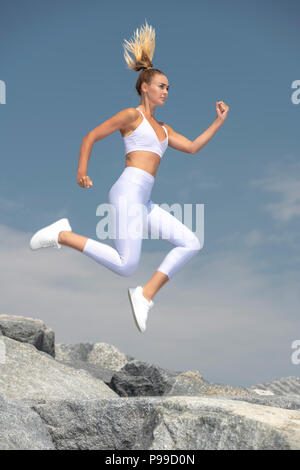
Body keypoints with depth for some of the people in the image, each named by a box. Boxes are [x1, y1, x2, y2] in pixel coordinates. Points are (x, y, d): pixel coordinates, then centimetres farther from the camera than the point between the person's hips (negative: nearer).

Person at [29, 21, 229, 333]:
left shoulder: (163, 128, 24)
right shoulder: (132, 115, 2)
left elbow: (192, 147, 22)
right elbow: (90, 137, 2)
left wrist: (219, 121, 19)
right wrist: (82, 173, -4)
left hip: (144, 202, 8)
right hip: (128, 191, -8)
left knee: (190, 243, -1)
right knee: (126, 266, -17)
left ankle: (145, 295, -2)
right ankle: (63, 235, -4)